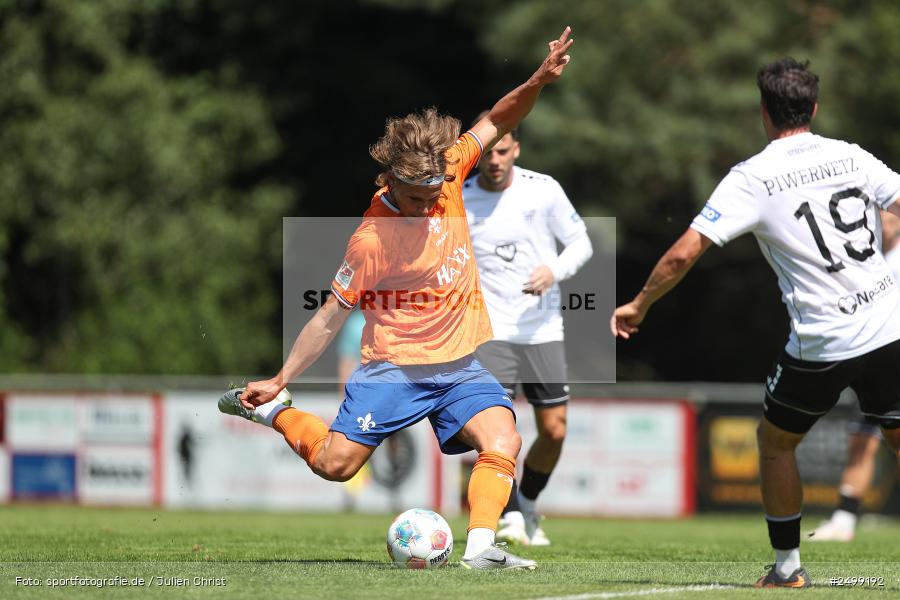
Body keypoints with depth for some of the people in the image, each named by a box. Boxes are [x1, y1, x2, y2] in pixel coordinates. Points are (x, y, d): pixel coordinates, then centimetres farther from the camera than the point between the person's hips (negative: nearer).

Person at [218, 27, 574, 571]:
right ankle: (272, 409, 20)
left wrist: (539, 81, -14)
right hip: (393, 365, -3)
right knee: (334, 463, -7)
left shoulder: (448, 174, -4)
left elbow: (496, 123, 3)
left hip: (460, 366, 4)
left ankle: (481, 547, -24)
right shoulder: (371, 239, -15)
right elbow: (331, 317, -6)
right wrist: (280, 379, -6)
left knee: (503, 441, -22)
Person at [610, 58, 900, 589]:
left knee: (775, 440, 19)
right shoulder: (852, 157, 4)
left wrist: (639, 305, 5)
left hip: (823, 344, -3)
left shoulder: (752, 178, -6)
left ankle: (788, 566, 20)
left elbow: (684, 253, -9)